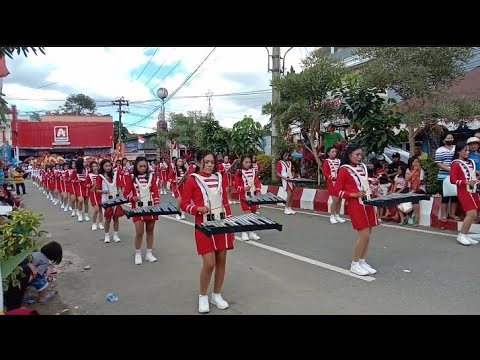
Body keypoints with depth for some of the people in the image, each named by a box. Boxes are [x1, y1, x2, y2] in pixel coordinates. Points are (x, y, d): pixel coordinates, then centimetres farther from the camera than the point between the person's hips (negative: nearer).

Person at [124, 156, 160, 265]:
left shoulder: (151, 176, 4)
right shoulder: (131, 177, -2)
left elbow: (155, 191, 1)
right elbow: (126, 193, -2)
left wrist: (157, 204, -12)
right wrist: (133, 198, -22)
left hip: (151, 207, 3)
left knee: (150, 231, 9)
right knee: (139, 232, -6)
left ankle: (149, 253, 20)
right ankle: (138, 254, 11)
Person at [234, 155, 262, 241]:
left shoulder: (253, 171, 8)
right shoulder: (239, 172, -5)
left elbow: (257, 183, 10)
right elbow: (237, 186, -7)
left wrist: (258, 191, -5)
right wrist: (244, 189, -23)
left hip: (254, 196, 5)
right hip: (245, 196, -5)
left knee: (253, 213, 8)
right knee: (248, 214, -11)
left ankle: (251, 232, 19)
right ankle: (244, 232, 3)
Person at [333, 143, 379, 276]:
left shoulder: (363, 167, 12)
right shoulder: (344, 170, -8)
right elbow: (338, 191, -10)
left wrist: (372, 193, 7)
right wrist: (355, 195, -19)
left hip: (368, 203, 7)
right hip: (355, 205, -7)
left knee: (368, 234, 9)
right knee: (364, 235, -9)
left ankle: (362, 262, 21)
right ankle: (354, 264, 6)